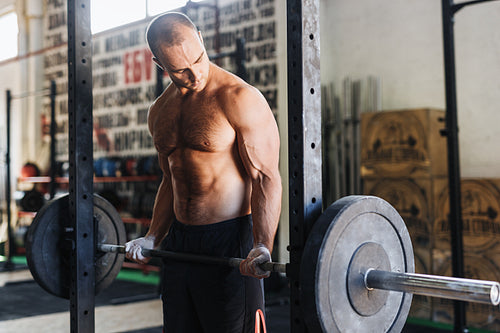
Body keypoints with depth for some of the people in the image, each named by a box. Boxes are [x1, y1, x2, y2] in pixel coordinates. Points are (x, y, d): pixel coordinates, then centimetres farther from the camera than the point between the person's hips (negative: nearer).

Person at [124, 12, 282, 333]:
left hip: (230, 239, -7)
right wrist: (152, 239, 12)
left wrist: (263, 246, -26)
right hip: (179, 241, 7)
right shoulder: (160, 111, 10)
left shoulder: (240, 99, -12)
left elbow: (266, 178, -15)